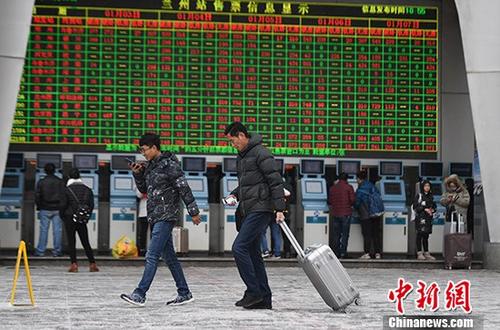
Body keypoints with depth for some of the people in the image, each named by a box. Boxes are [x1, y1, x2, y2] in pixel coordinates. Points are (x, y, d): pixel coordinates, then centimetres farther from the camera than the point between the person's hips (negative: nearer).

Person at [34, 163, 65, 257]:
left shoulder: (41, 182, -2)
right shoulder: (60, 182, 0)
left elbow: (37, 196, -1)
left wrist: (39, 208, 12)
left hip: (45, 210, 0)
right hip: (57, 209, 0)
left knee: (44, 230, 3)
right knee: (57, 230, 3)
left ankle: (40, 251, 3)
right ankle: (57, 251, 3)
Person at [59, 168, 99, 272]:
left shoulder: (67, 190, -6)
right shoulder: (87, 190, 4)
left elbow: (62, 205, -7)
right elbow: (91, 205, 5)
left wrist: (62, 216, 9)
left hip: (70, 218, -3)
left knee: (71, 242, 2)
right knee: (85, 242, 10)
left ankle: (74, 264, -7)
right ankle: (92, 264, 6)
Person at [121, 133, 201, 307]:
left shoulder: (169, 164, -11)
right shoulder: (150, 166, 14)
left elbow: (184, 188, -12)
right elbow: (144, 189, 24)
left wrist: (193, 211, -12)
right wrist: (137, 174, 7)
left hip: (166, 216, -9)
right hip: (155, 217, 9)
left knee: (152, 255, -13)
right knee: (168, 256, 11)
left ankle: (139, 294, -17)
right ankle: (184, 293, 17)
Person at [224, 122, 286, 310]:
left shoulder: (261, 153, -12)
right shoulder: (241, 157, 17)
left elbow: (276, 182, -16)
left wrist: (279, 209, -21)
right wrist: (235, 194, 9)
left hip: (260, 209, -10)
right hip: (249, 211, 10)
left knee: (239, 247, -15)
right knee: (252, 252, 9)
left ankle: (253, 292, -10)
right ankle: (264, 298, 12)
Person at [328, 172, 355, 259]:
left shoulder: (333, 188, 8)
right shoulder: (348, 187, -5)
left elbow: (329, 201, 10)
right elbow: (353, 200, -10)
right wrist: (350, 205, 10)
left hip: (335, 214, 4)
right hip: (346, 214, -4)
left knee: (336, 234, 10)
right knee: (345, 234, 0)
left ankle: (336, 252, 9)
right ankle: (343, 252, -5)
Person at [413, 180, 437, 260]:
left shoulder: (430, 196, 14)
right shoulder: (418, 196, -3)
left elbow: (434, 206, 19)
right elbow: (415, 207, -9)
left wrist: (432, 210, -3)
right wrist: (425, 209, -16)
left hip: (428, 218, 5)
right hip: (420, 217, -5)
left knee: (426, 236, 9)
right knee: (420, 235, -5)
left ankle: (426, 253, 12)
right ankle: (419, 253, -3)